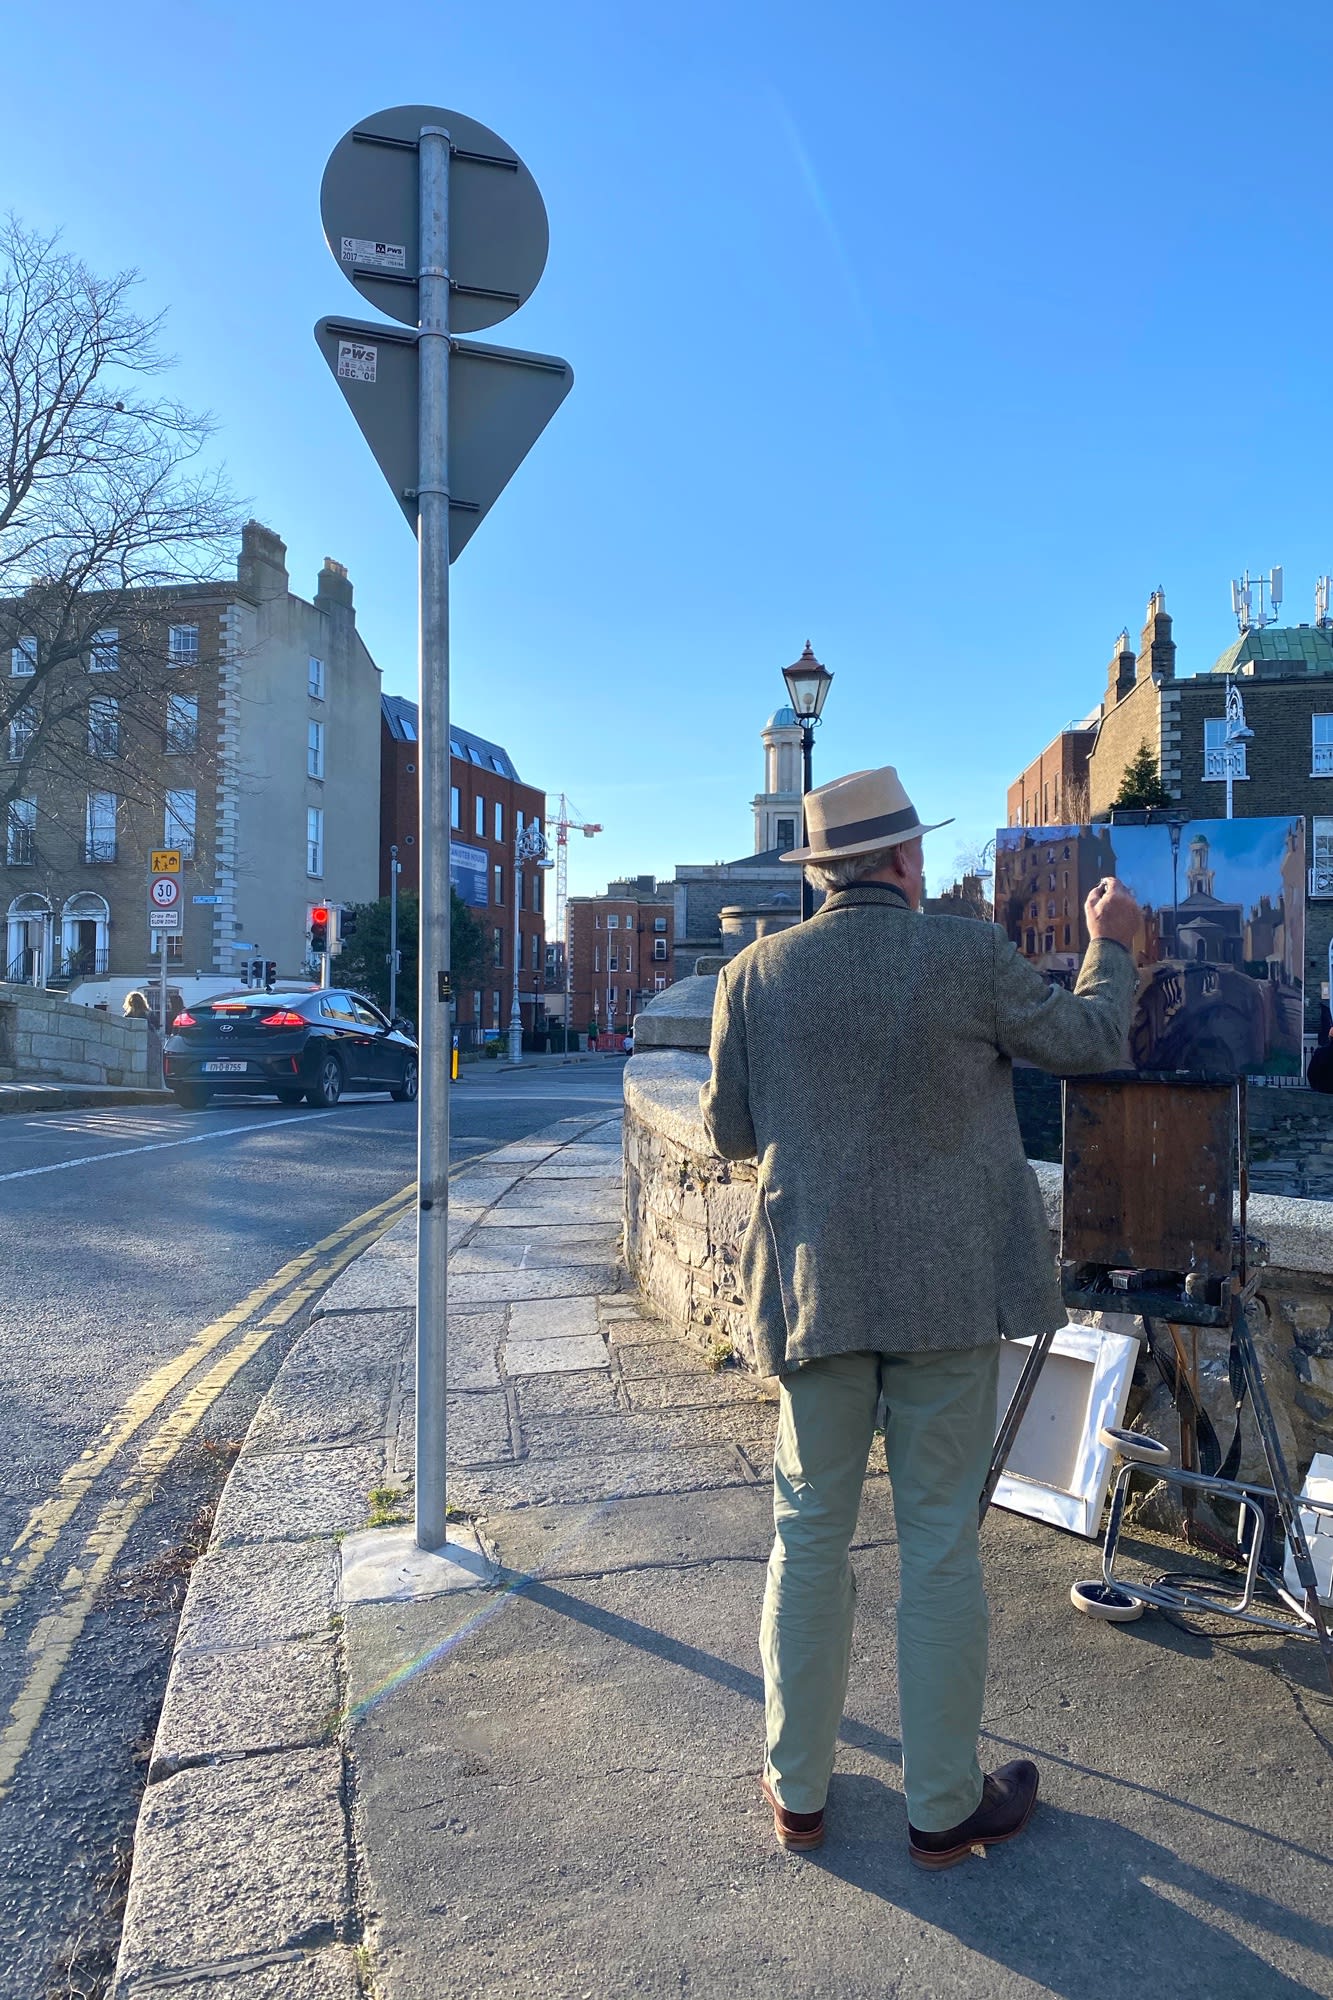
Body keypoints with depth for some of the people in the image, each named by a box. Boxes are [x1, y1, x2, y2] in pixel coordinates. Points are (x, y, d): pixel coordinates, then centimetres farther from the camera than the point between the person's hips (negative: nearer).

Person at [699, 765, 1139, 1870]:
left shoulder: (756, 973, -3)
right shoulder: (969, 957, -9)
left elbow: (729, 1131, 4)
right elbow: (1095, 1041, 5)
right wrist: (1112, 944, 21)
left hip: (813, 1286, 2)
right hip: (949, 1284, -2)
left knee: (811, 1532, 14)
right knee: (941, 1541, 10)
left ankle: (798, 1789, 28)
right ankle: (945, 1806, 26)